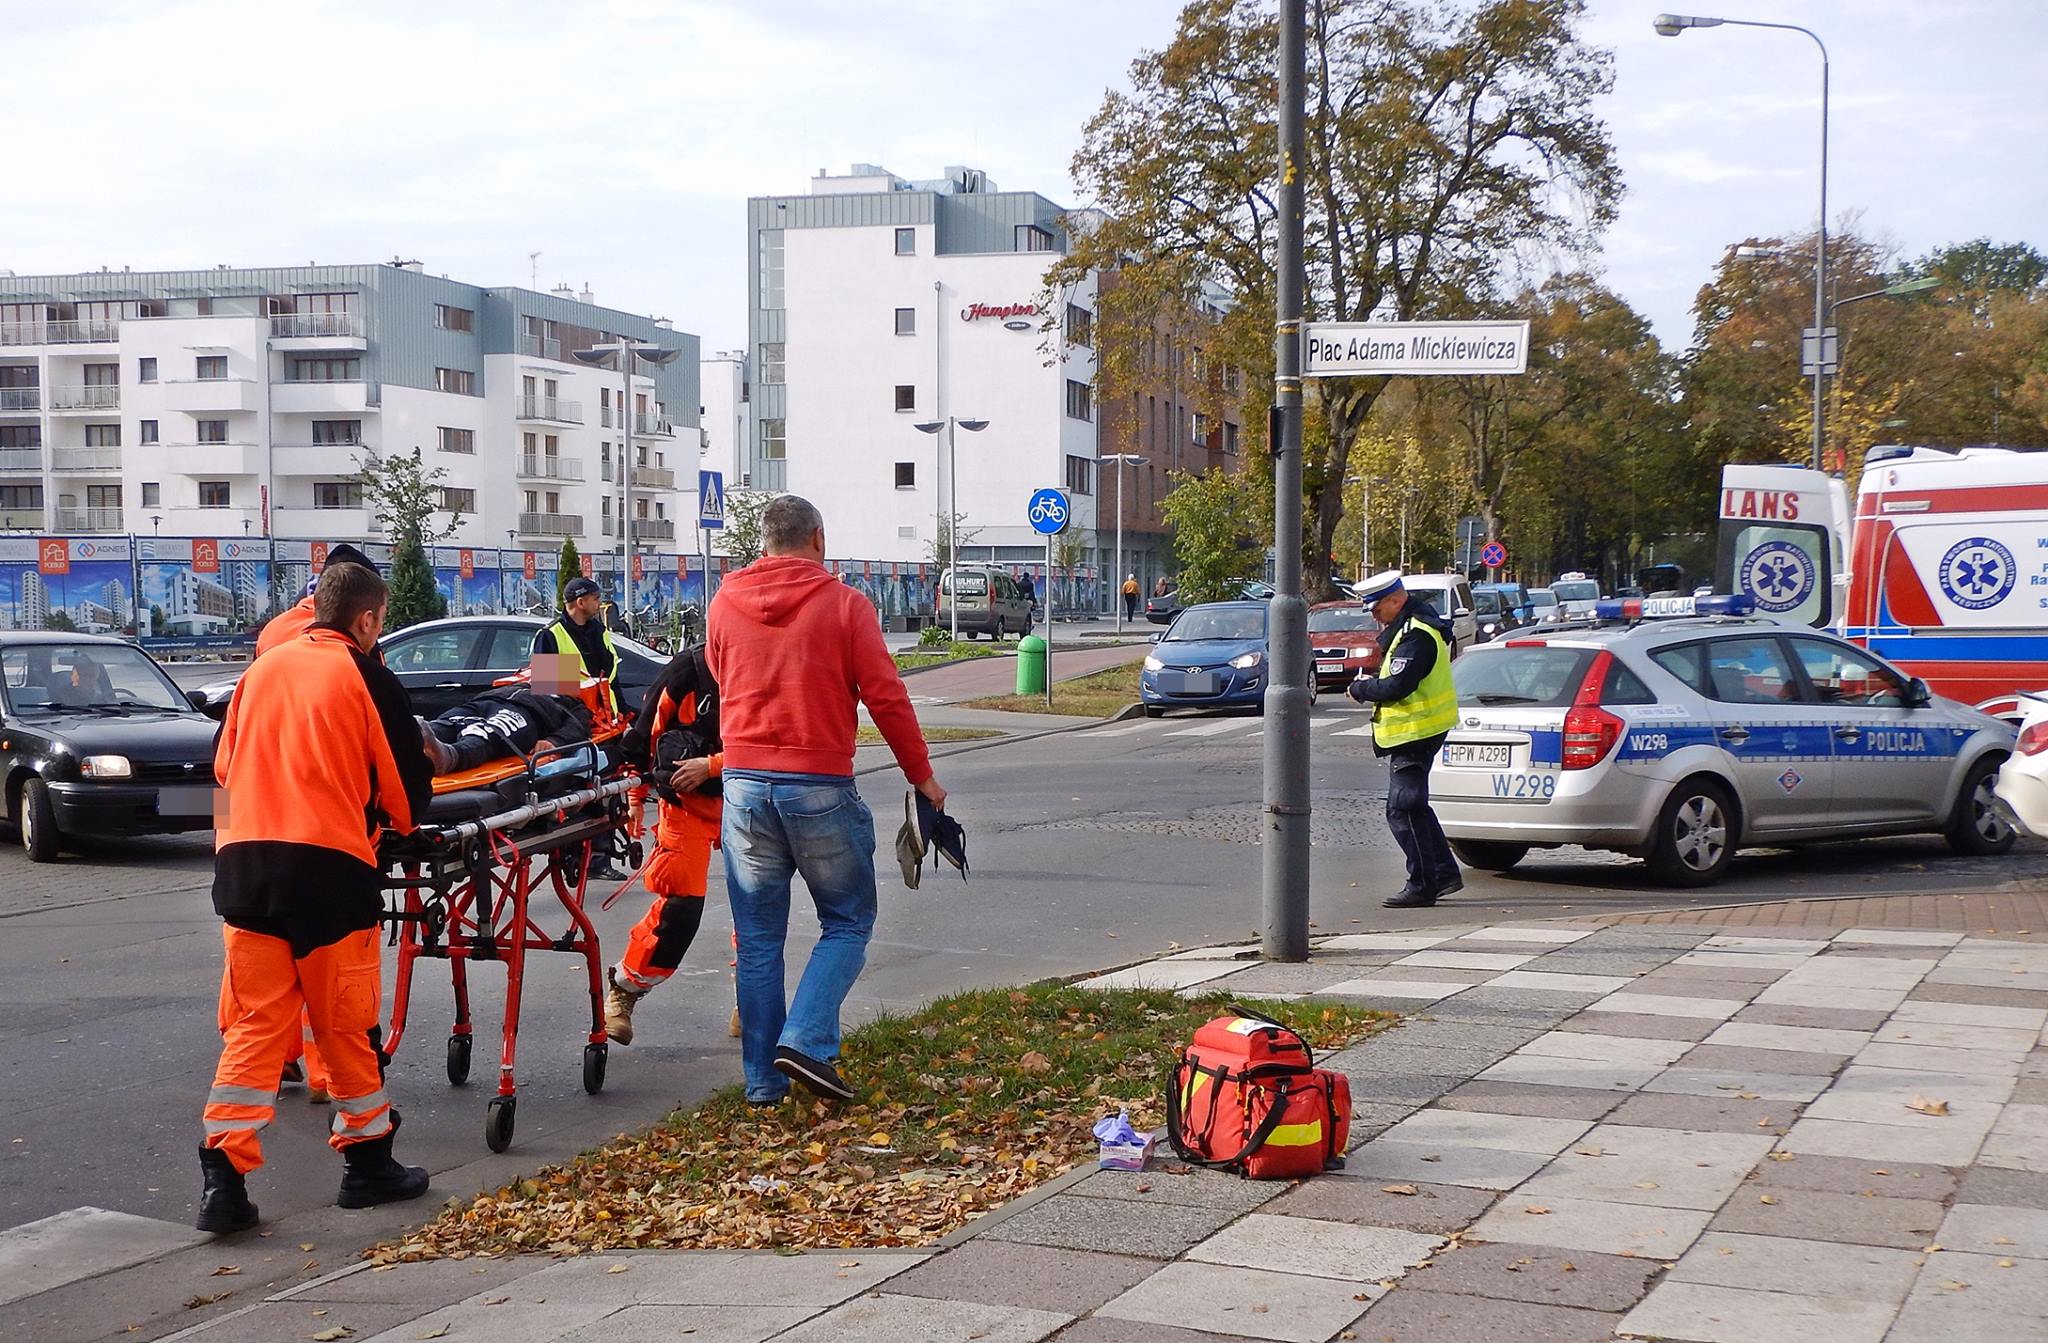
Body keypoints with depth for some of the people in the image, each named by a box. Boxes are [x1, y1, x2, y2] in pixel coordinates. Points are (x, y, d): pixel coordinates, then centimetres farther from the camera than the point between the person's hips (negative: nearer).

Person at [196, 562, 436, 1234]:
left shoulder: (262, 667, 13)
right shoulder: (368, 679, -1)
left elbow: (225, 763, 21)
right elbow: (406, 788, 3)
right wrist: (398, 816, 24)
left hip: (243, 859, 4)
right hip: (328, 865, -4)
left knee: (256, 1023, 8)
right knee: (346, 1022, 9)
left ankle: (224, 1174, 0)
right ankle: (367, 1161, 21)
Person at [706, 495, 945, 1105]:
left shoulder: (724, 606, 6)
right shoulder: (844, 604, -4)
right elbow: (886, 697, -5)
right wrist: (921, 775, 4)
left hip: (744, 783, 4)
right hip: (821, 787, -3)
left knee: (758, 939, 11)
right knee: (847, 922, 11)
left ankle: (763, 1080, 13)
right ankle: (806, 1041, -7)